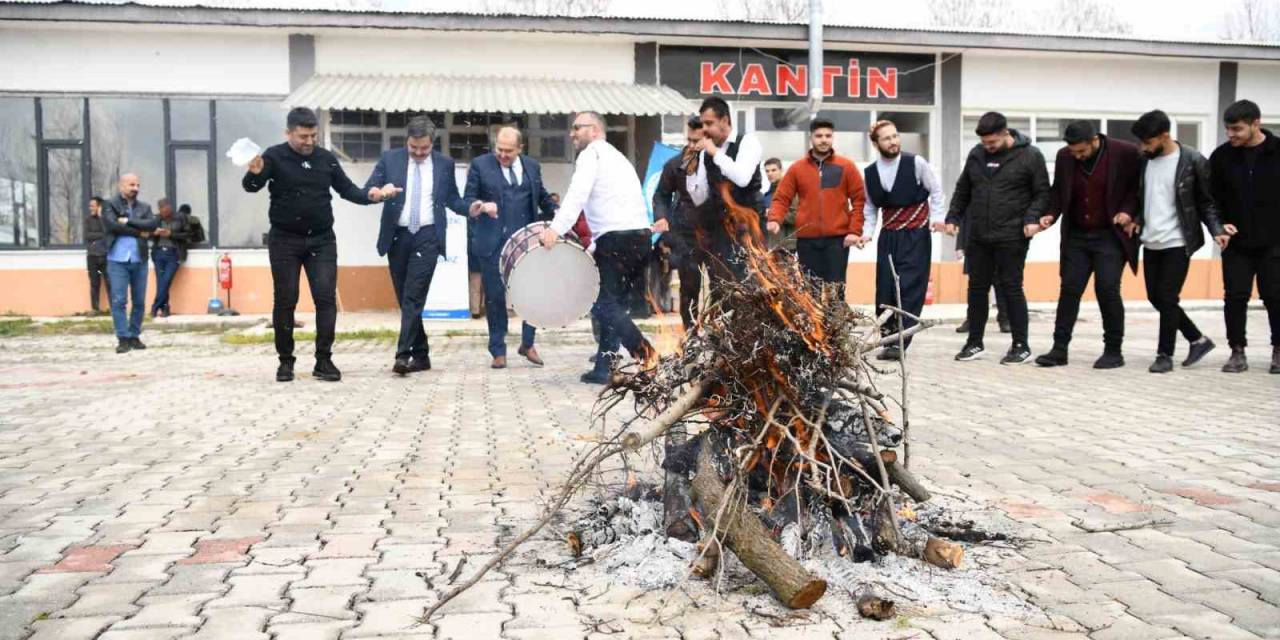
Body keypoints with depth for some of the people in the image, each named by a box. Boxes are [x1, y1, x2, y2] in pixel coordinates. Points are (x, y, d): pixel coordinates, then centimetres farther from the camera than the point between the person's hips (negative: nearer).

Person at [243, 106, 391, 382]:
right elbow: (251, 187, -17)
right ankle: (285, 361, 16)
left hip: (321, 240, 2)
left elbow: (346, 188, 8)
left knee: (326, 298, -4)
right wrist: (254, 173, -40)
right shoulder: (275, 156, -7)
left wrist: (369, 196, -11)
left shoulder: (327, 158, 4)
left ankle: (323, 360, 2)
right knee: (285, 301, 4)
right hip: (284, 240, -2)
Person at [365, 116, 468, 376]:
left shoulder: (445, 163, 7)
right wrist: (379, 192, -23)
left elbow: (452, 199, 13)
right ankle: (421, 355, 16)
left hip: (427, 236, -2)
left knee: (414, 296, -13)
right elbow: (368, 189, 0)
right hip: (397, 236, 2)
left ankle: (403, 354, -16)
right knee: (404, 298, 7)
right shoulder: (389, 158, 6)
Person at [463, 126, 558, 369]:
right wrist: (480, 206, -20)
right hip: (493, 242, -2)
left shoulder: (532, 166, 11)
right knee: (495, 296, 2)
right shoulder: (480, 165, 2)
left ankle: (528, 344, 22)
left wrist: (557, 214, 3)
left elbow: (543, 197, 20)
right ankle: (498, 352, 13)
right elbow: (467, 200, 1)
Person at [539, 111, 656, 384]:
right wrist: (594, 245, 26)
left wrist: (556, 228, -27)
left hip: (616, 237, -9)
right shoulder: (616, 156, 28)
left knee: (606, 303, -7)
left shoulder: (592, 153, 0)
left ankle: (648, 356, -15)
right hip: (640, 235, 9)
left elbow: (578, 193, -18)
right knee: (611, 301, 13)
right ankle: (603, 367, 14)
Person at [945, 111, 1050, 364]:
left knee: (1012, 288, -1)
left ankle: (1021, 346, 9)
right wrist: (953, 217, 9)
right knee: (977, 288, 9)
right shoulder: (976, 154, 9)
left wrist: (1032, 218, -15)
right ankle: (974, 342, 20)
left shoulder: (1030, 156, -3)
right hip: (977, 237, 5)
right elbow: (962, 190, 18)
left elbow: (1042, 193, -1)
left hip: (1011, 238, -4)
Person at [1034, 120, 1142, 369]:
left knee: (1107, 289, -7)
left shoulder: (1125, 153, -10)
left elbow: (1139, 187, 0)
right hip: (1076, 236, 4)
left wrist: (1128, 210, -13)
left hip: (1110, 235, -4)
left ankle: (1113, 351, 6)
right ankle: (1059, 348, 8)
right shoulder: (1064, 156, 0)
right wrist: (1051, 214, -4)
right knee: (1069, 289, 3)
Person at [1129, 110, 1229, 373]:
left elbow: (1207, 201, -3)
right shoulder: (1145, 160, 6)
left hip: (1177, 242, -6)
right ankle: (1198, 340, 27)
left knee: (1167, 298, -7)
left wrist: (1217, 230, -15)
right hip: (1151, 242, 6)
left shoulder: (1193, 161, -9)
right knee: (1155, 298, 9)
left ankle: (1165, 354, 6)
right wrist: (1136, 219, 0)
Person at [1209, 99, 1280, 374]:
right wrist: (1220, 223, -8)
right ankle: (1238, 352, 11)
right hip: (1236, 243, 1)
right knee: (1235, 296, 1)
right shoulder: (1221, 156, -1)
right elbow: (1212, 197, 7)